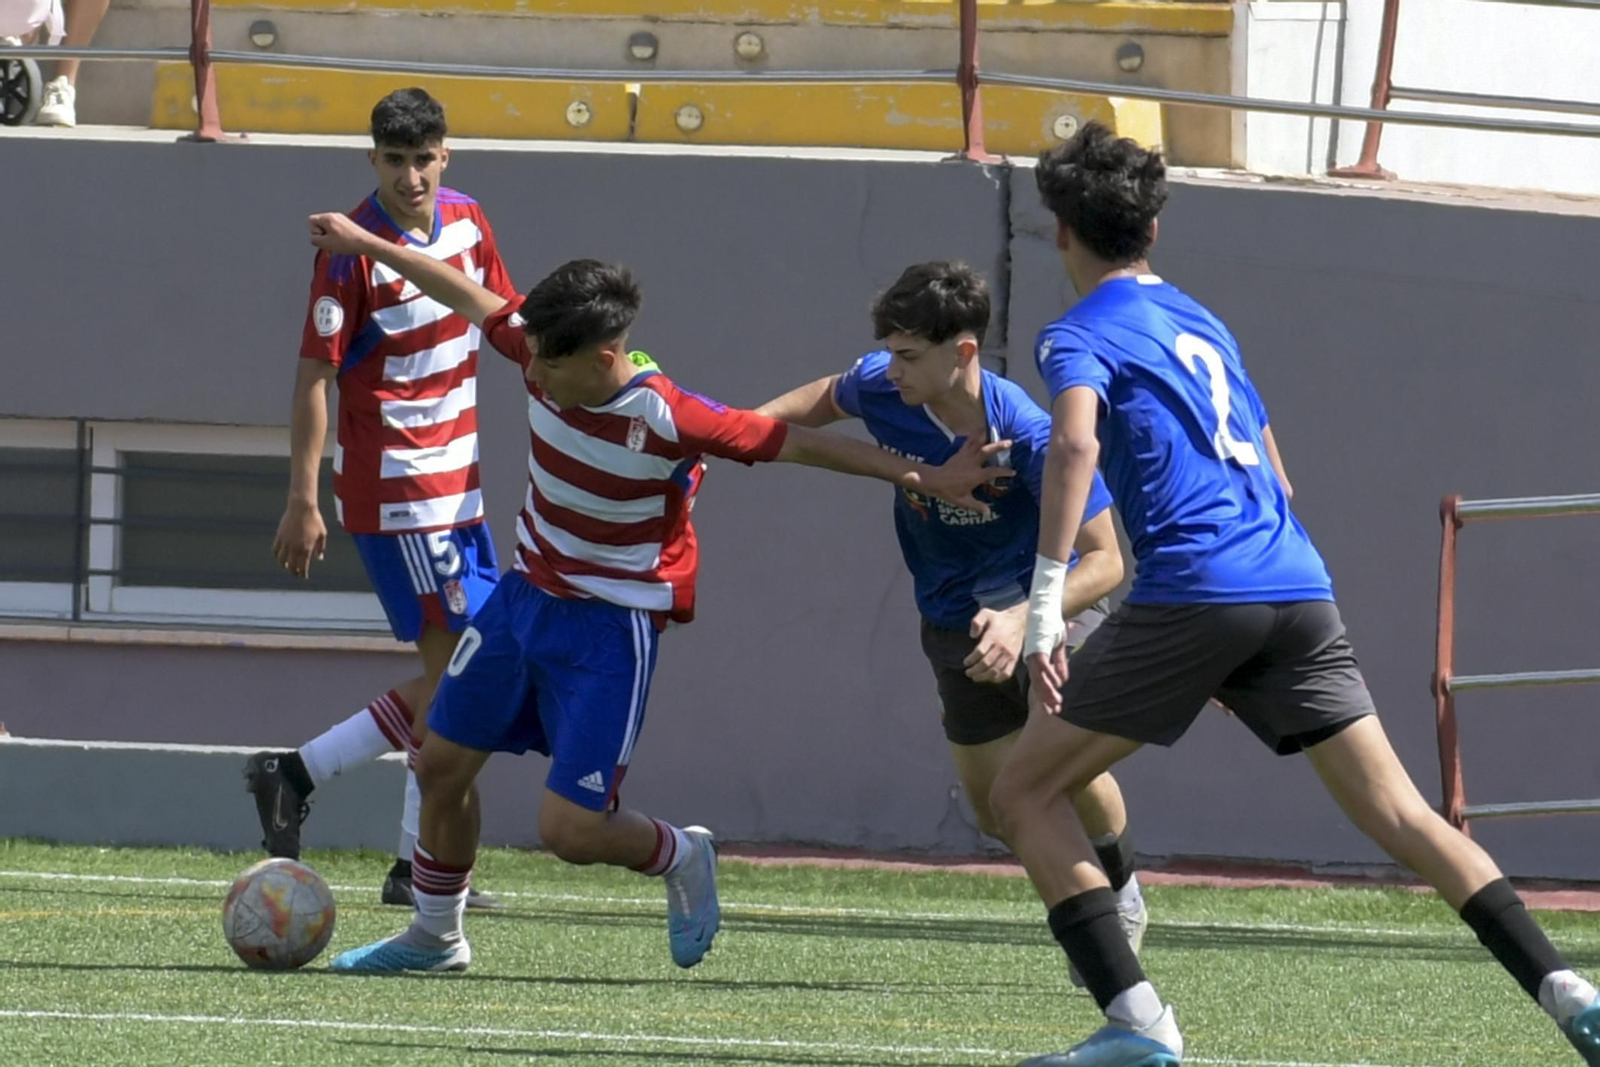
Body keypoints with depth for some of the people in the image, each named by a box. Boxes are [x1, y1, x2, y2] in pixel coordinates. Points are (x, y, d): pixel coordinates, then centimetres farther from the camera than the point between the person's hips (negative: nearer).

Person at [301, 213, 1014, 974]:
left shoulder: (664, 420, -28)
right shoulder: (544, 351, -12)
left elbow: (796, 443, -23)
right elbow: (470, 297, 6)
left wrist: (919, 477, -25)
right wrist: (366, 244, 17)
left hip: (610, 629, -7)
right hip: (525, 596, 7)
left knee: (570, 830, -12)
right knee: (441, 764, 11)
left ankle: (680, 857, 21)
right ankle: (434, 936, 33)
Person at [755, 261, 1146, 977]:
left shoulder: (1031, 437, -32)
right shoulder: (879, 389, -17)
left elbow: (1104, 561, -29)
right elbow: (826, 399, 11)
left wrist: (1024, 619, -45)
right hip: (957, 617, 4)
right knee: (997, 810, 2)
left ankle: (1122, 898, 11)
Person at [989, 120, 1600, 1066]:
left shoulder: (1080, 336, 4)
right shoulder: (1204, 325, 27)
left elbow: (1077, 441, -17)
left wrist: (1045, 599, -22)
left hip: (1192, 592, -6)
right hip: (1299, 589, 6)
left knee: (1026, 791, 5)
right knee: (1399, 811, 4)